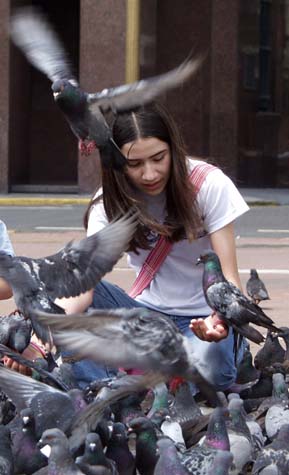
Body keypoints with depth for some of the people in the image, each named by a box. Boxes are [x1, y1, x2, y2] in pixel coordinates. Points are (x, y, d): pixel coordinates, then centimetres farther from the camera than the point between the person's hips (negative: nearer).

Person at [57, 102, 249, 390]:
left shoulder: (210, 185, -16)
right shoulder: (111, 201, -9)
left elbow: (228, 276, -17)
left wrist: (222, 317, -42)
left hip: (204, 317, -4)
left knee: (208, 369, -40)